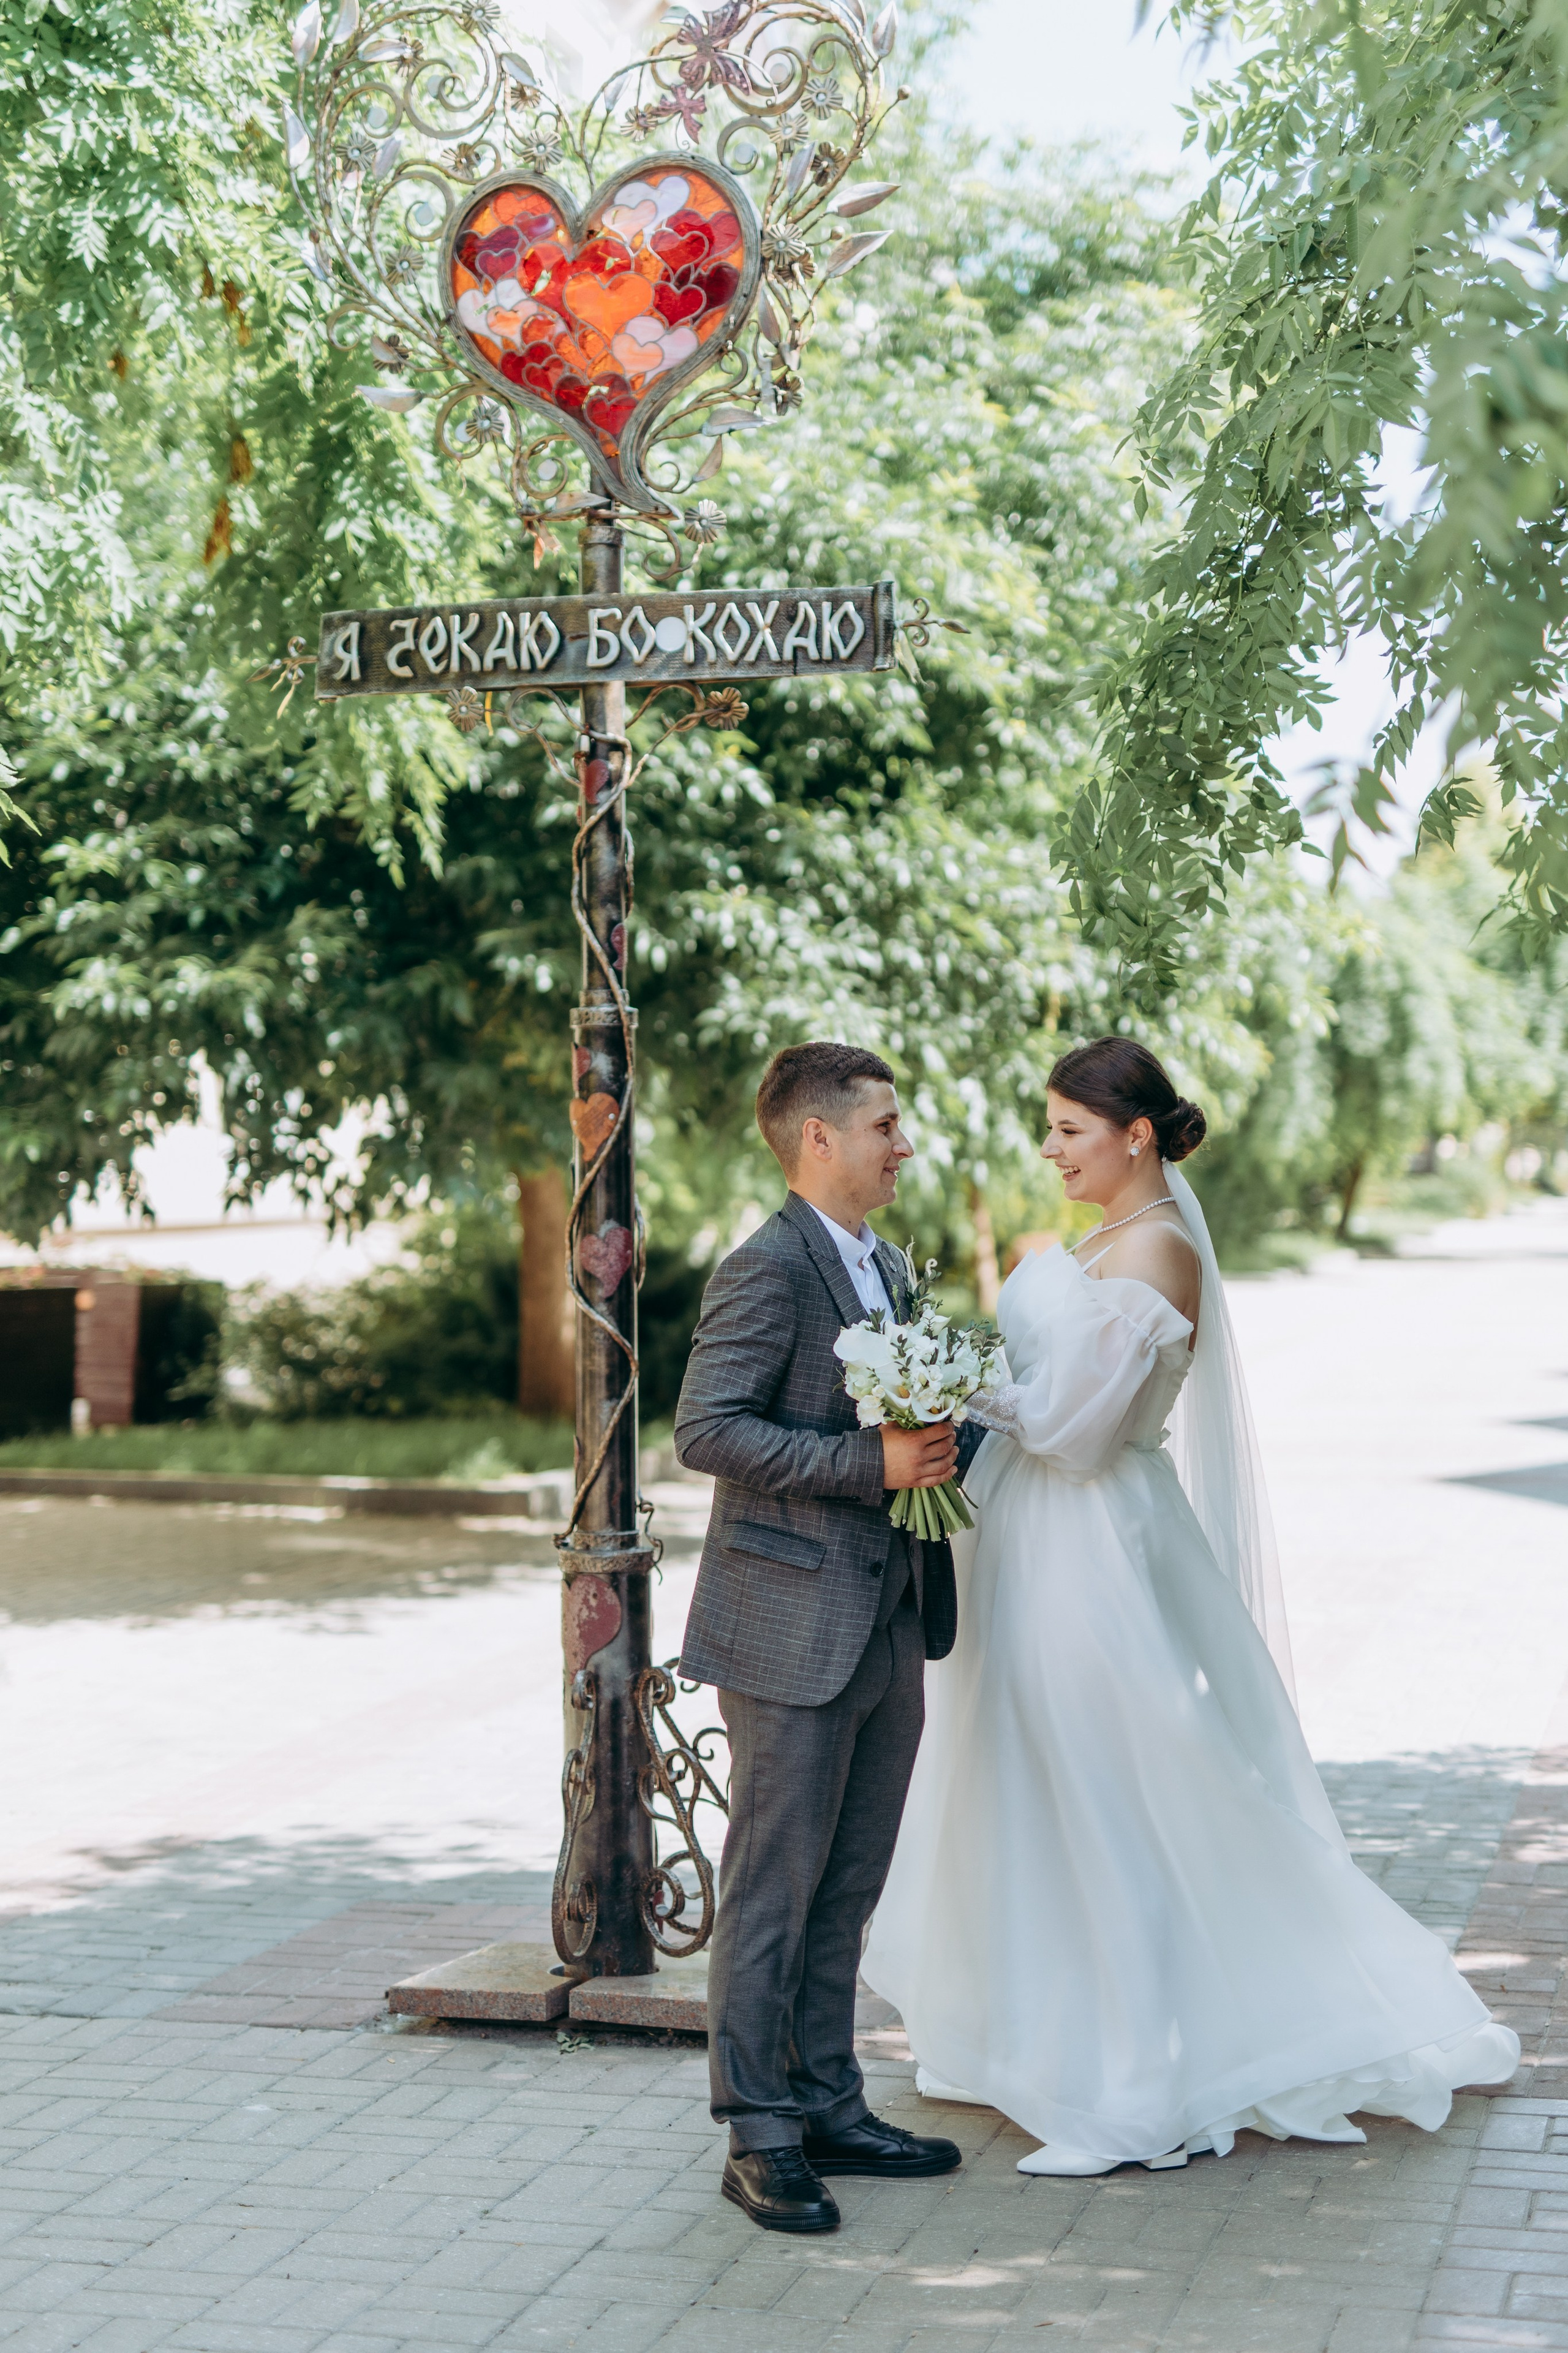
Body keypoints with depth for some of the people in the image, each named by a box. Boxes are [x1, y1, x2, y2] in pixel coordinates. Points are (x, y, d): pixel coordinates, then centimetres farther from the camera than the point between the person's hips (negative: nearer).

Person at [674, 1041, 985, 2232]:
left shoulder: (890, 1267, 16)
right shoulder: (768, 1268, -13)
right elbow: (708, 1428, -21)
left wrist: (943, 1446, 2)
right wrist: (872, 1463, -23)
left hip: (888, 1631, 9)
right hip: (794, 1632, -9)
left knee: (848, 1890, 14)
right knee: (775, 1889, -1)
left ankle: (829, 2110, 24)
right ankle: (760, 2140, 6)